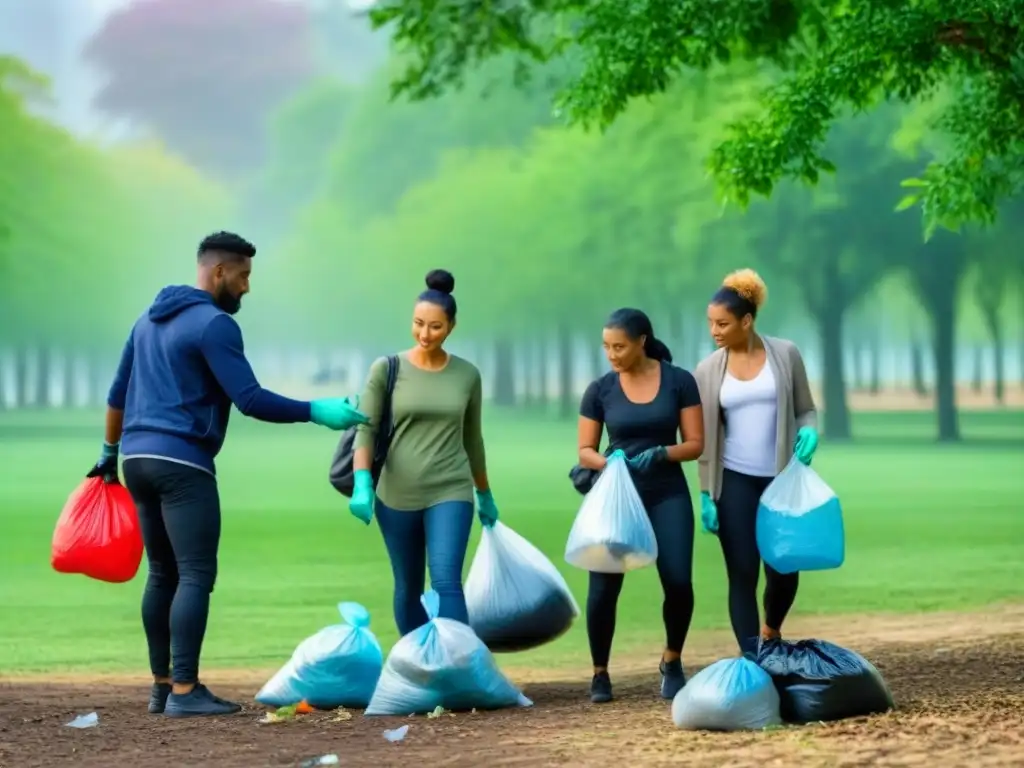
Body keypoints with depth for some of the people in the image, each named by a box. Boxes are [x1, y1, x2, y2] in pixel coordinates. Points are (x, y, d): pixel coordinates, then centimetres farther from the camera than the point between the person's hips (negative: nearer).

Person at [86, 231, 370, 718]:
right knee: (196, 576, -8)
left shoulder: (150, 320, 18)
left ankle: (161, 685, 14)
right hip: (182, 464, -9)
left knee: (163, 574, 13)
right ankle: (184, 692, -13)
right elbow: (249, 400, -16)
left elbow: (117, 394, 23)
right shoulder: (214, 324, -9)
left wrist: (109, 454, 32)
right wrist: (316, 412, -12)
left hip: (138, 459, 9)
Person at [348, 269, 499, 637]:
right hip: (396, 496, 1)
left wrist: (485, 495, 22)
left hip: (450, 494, 0)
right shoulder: (386, 369, -2)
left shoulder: (467, 375, 4)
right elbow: (366, 430, -6)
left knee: (447, 583, -16)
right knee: (408, 590, 11)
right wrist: (362, 484, -20)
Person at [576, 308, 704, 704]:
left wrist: (660, 454, -21)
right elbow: (585, 451, 3)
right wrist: (608, 463, -18)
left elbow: (695, 444, -2)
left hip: (668, 493, -1)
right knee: (604, 585, -8)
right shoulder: (600, 390, 0)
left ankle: (672, 661, 13)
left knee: (678, 581, -13)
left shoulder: (679, 382, -2)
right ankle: (600, 673, 10)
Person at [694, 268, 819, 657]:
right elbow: (705, 437, 4)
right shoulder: (708, 370, 0)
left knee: (784, 571, 5)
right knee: (742, 574, -2)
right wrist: (705, 495, 0)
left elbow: (806, 409, 7)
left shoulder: (785, 354, -1)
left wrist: (808, 432, -16)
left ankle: (771, 631, 37)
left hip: (781, 480, 0)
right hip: (734, 481, 0)